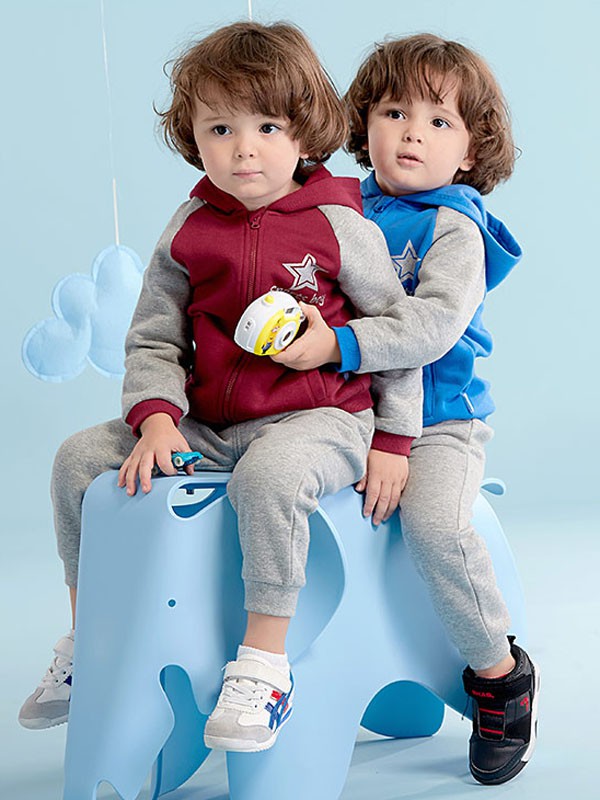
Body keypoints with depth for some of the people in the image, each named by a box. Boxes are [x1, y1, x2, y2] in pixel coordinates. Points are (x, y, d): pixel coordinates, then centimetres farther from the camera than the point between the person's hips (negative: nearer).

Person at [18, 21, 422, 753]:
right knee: (80, 458, -5)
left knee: (270, 474, -39)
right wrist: (156, 419, -13)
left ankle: (264, 666, -25)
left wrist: (393, 442, -1)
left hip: (319, 420, -5)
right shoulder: (188, 231, 4)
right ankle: (86, 640, 11)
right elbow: (151, 341, 6)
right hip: (208, 423, 5)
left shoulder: (340, 226, -5)